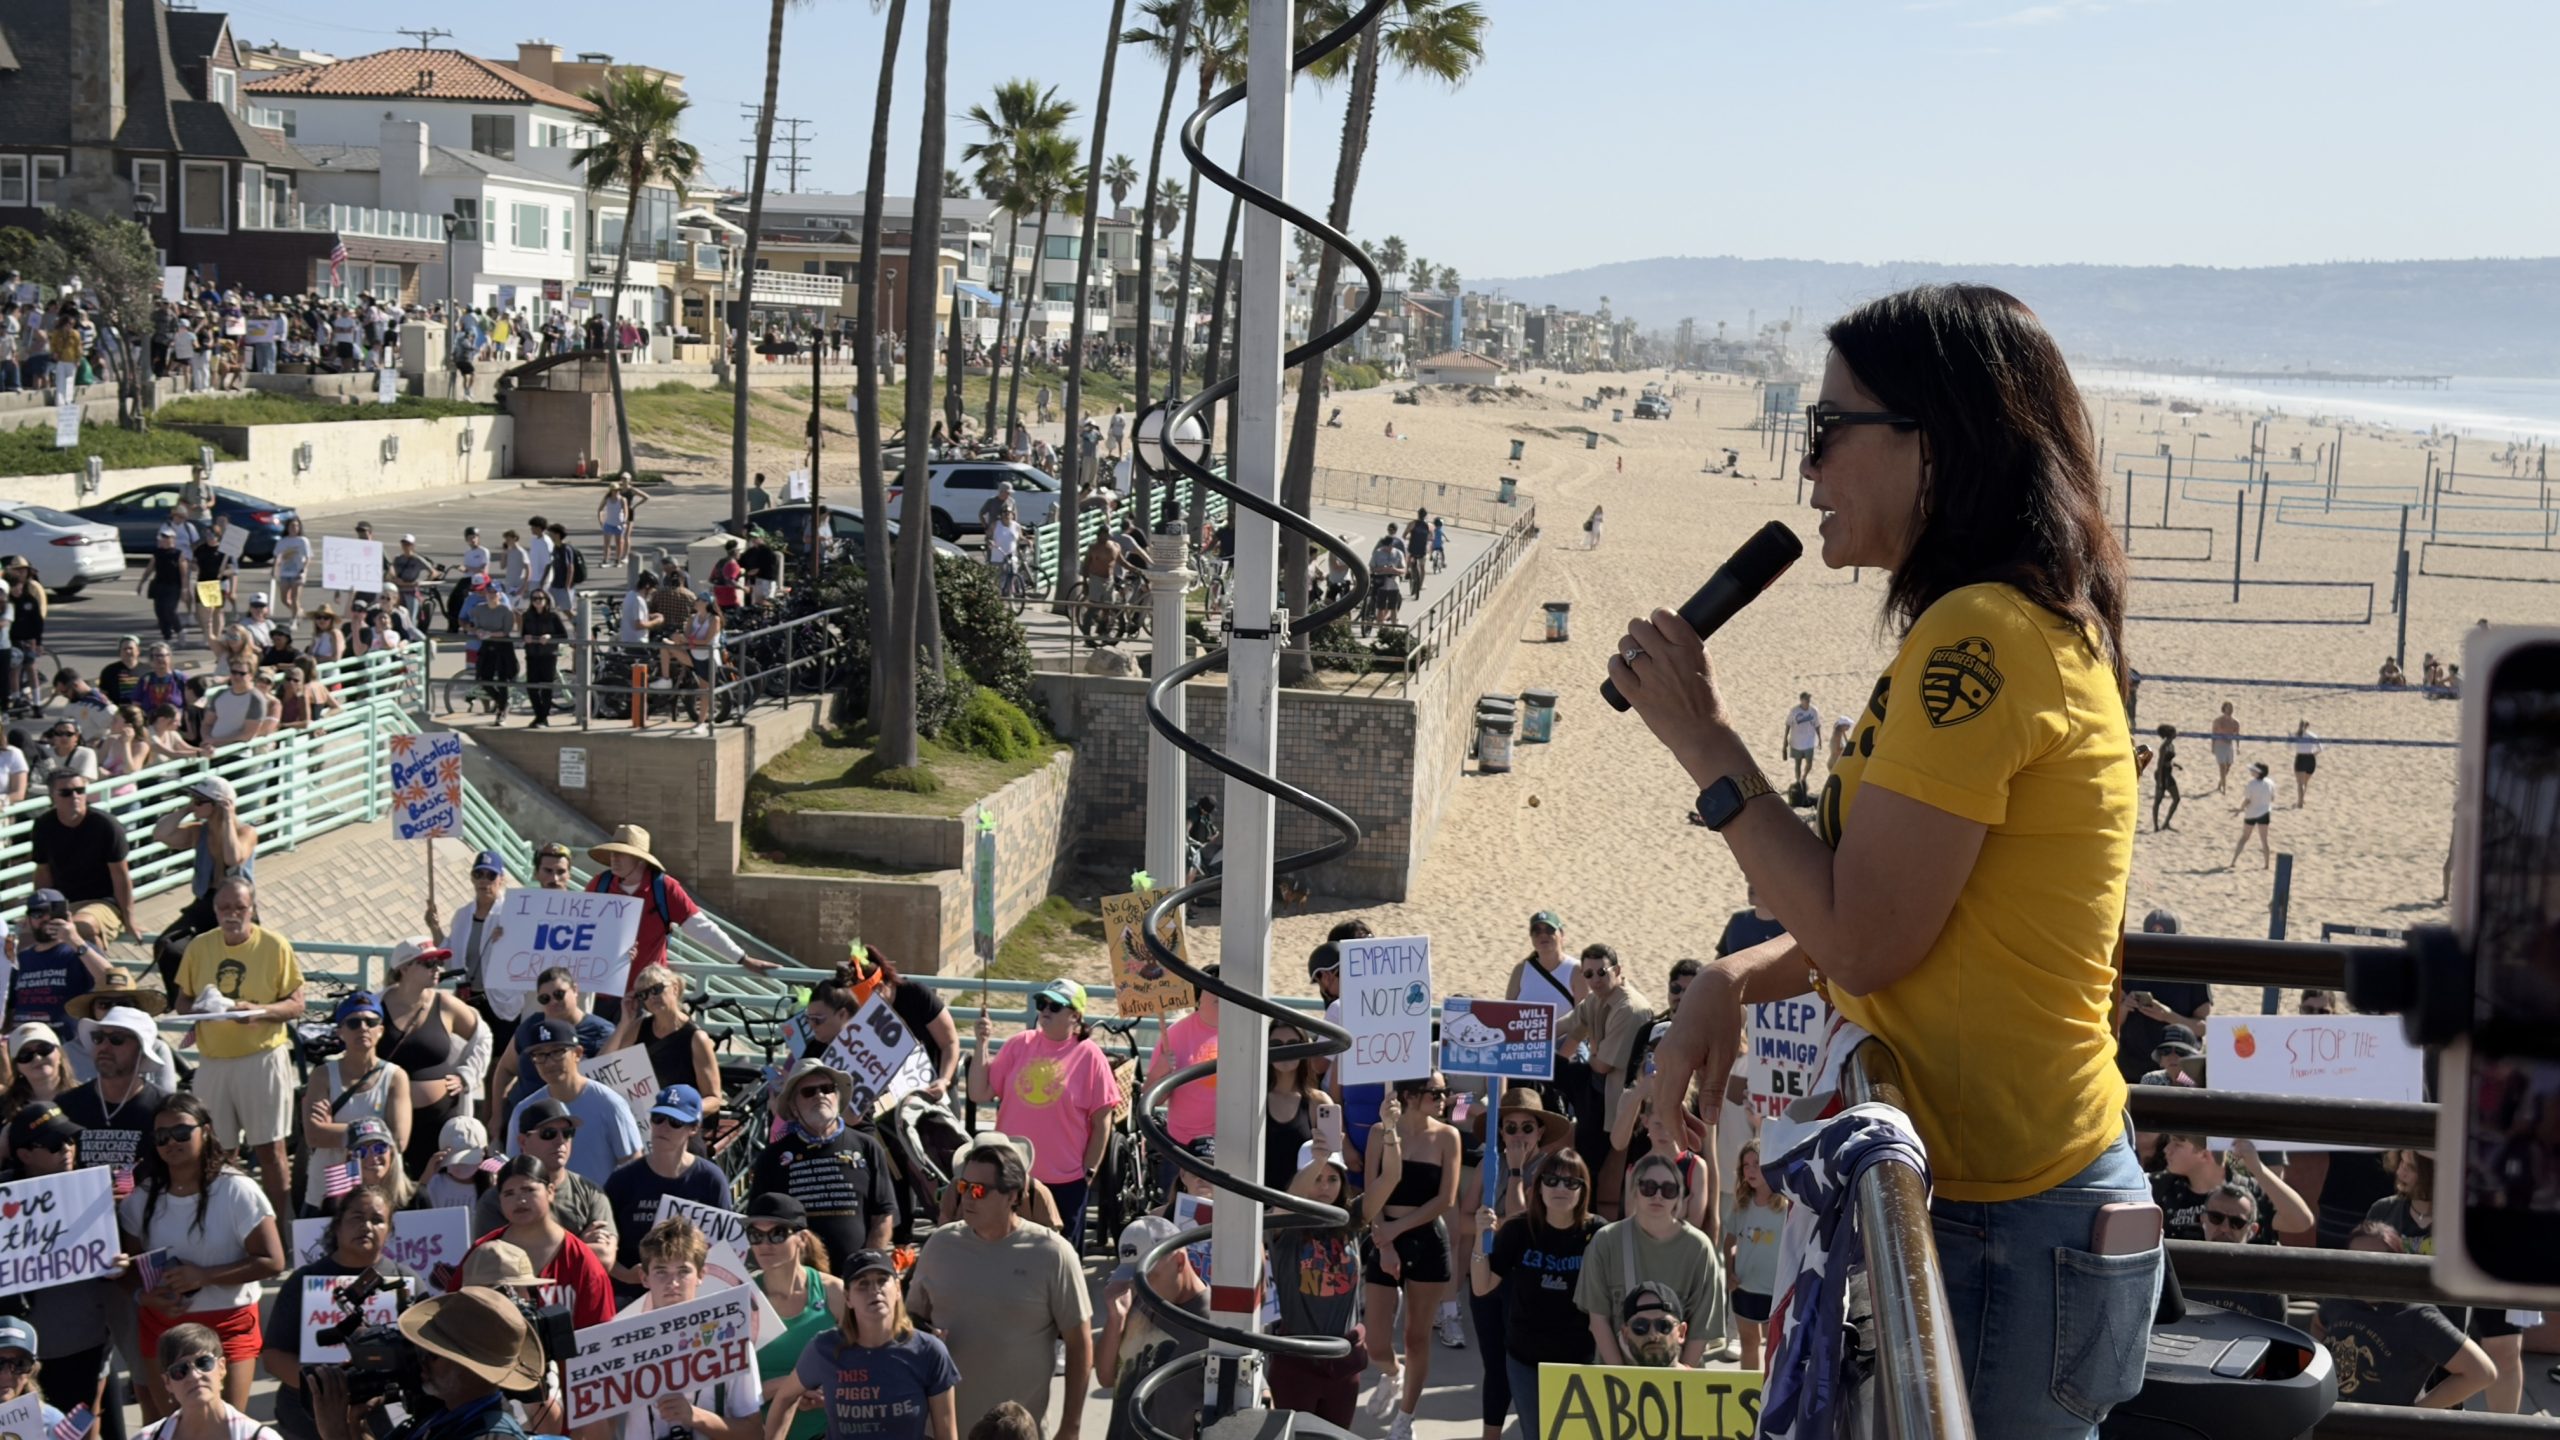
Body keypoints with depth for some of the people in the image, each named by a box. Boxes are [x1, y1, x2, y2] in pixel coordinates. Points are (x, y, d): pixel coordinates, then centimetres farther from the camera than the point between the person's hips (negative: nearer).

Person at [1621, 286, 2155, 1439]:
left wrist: (1704, 741, -11)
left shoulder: (1981, 638, -19)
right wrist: (1738, 979, 2)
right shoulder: (2042, 629, 13)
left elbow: (1863, 939, -20)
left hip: (2002, 1234, -10)